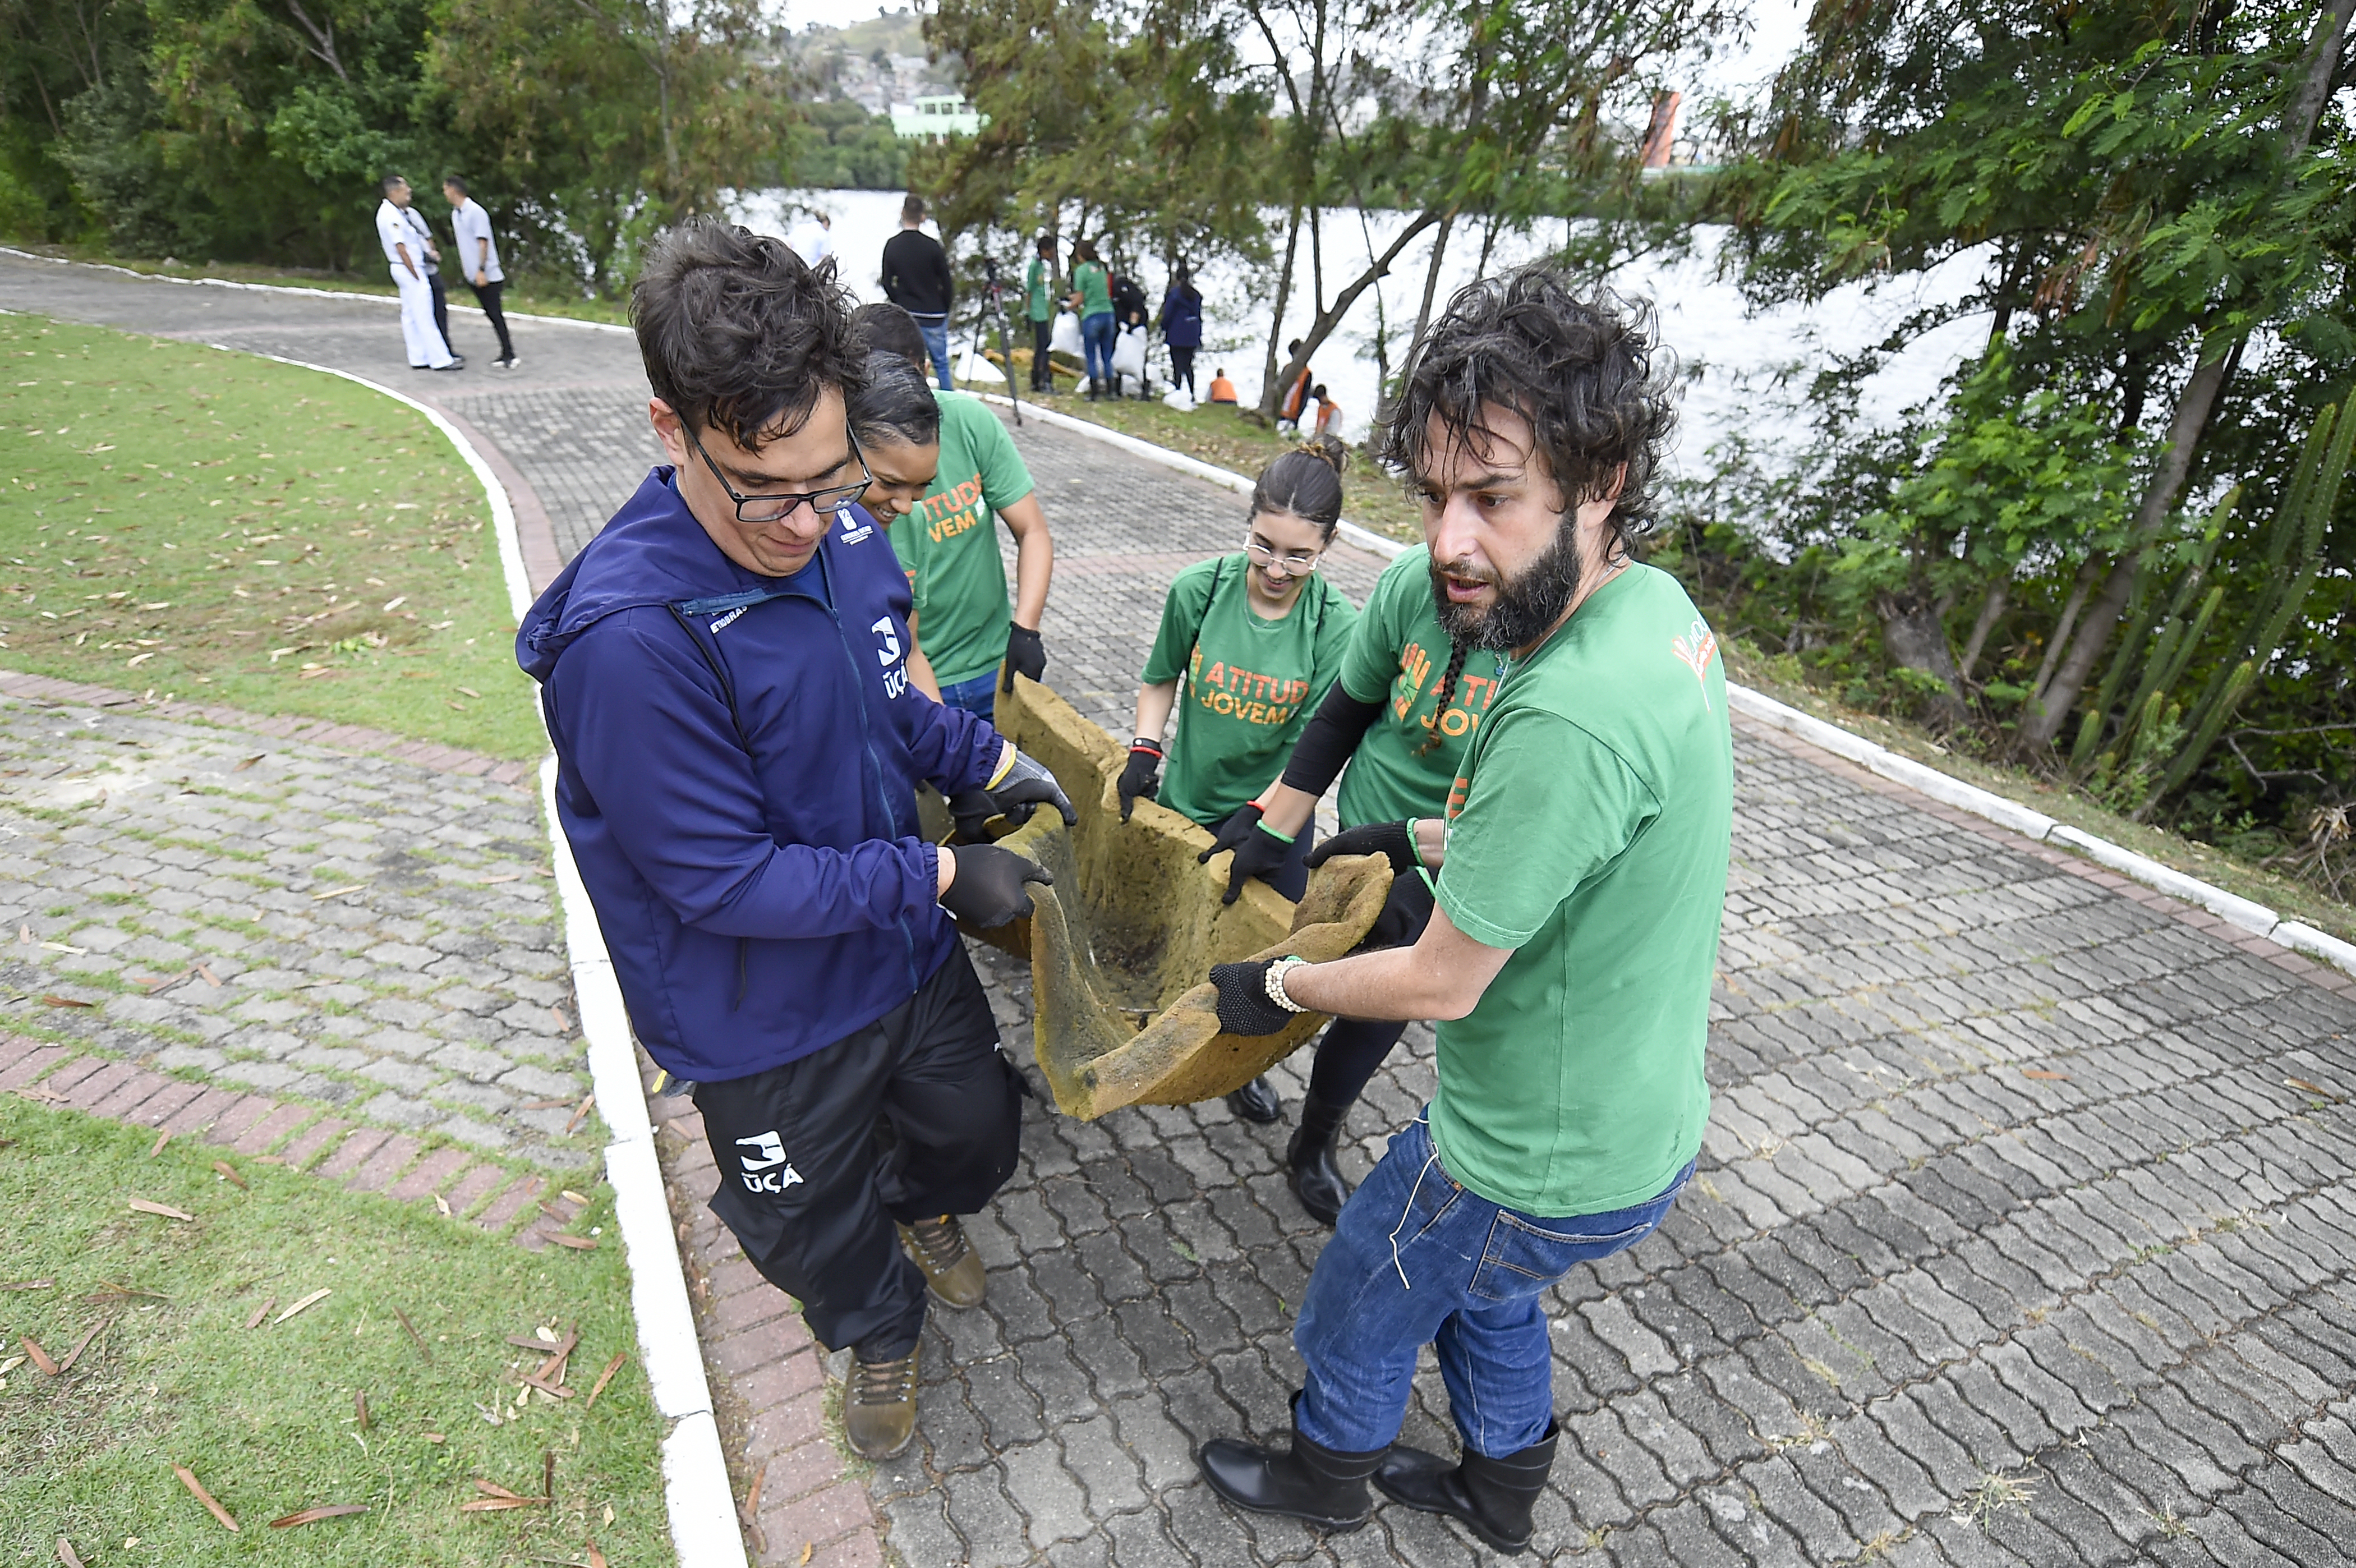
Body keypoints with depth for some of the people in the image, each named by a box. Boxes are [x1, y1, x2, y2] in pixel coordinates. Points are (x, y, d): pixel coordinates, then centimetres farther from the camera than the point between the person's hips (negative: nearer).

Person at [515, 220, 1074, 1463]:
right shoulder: (627, 638, -33)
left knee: (978, 1133, 28)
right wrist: (941, 878, -24)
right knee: (816, 1229, 22)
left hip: (905, 946, 6)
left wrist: (992, 765, -5)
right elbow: (726, 881, -28)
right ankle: (880, 1329, 57)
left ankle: (922, 1207, 63)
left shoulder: (843, 534, -11)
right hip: (767, 1022, -5)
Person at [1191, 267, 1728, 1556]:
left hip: (1540, 1163, -8)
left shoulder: (1569, 716, -38)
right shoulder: (1657, 603, -7)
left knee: (1357, 1316, 21)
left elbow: (1442, 984, -26)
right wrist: (1422, 839, 17)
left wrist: (1276, 987, -9)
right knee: (1482, 1297, 34)